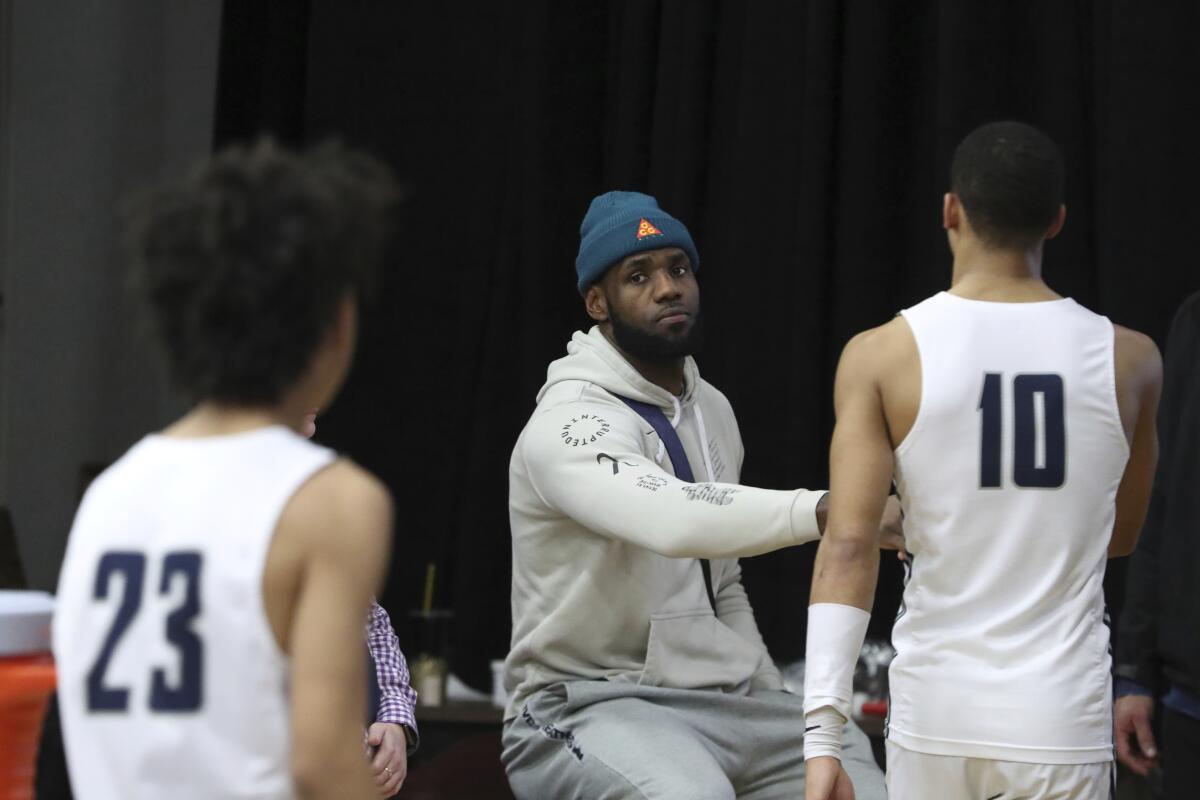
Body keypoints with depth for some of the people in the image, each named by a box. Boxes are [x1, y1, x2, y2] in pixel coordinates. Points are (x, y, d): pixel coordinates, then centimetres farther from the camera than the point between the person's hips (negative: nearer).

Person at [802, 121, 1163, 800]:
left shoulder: (883, 355, -4)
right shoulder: (1130, 361, 0)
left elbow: (848, 547, -11)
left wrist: (823, 734, -12)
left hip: (935, 716, 0)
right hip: (1059, 719, 0)